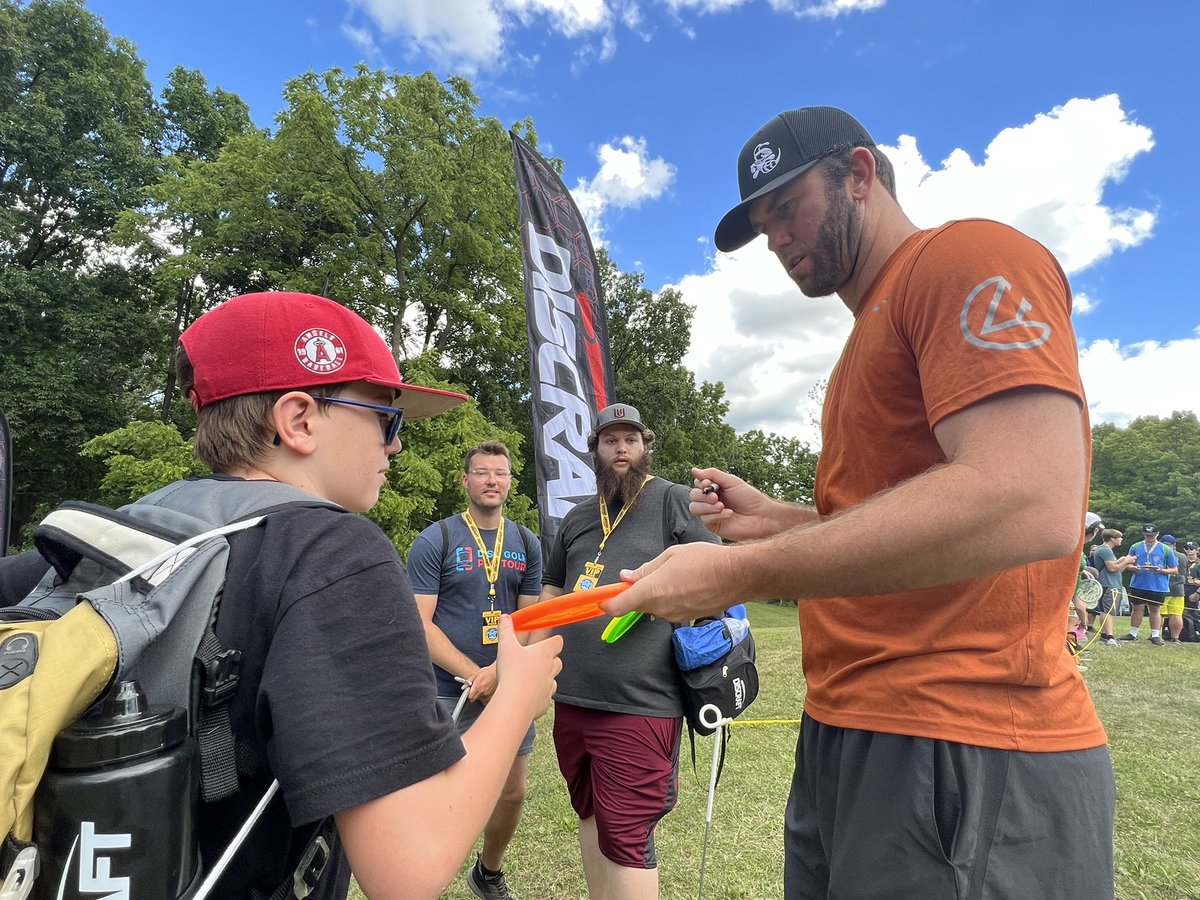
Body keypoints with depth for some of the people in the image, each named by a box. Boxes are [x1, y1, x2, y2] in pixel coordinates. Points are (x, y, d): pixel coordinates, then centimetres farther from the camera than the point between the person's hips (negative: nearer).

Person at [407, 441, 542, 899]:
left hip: (510, 690, 4)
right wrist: (474, 675, -16)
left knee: (512, 793, 14)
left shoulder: (527, 544, 5)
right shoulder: (434, 541, -7)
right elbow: (419, 623, -11)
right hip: (450, 694, -4)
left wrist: (498, 671, -12)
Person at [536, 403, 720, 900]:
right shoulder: (576, 519, 15)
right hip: (572, 700, 7)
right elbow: (550, 594, 23)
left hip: (639, 705, -6)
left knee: (626, 837, 0)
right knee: (590, 816, 21)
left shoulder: (673, 500, -3)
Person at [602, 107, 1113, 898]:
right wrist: (773, 521, 9)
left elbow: (1027, 505, -25)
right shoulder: (874, 331, 18)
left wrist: (739, 573, -21)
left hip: (961, 757, -9)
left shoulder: (969, 258, -10)